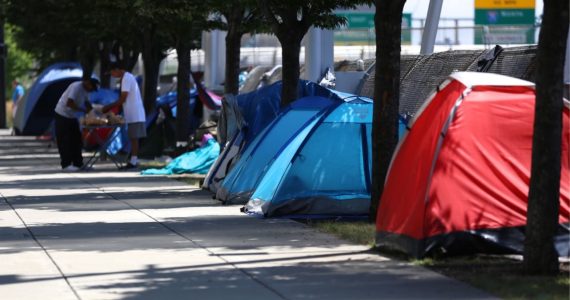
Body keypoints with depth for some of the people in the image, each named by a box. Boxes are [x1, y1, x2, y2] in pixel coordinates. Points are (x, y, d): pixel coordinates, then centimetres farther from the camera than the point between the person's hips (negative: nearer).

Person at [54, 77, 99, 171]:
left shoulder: (85, 90, 3)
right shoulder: (76, 87, -24)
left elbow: (87, 103, 14)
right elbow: (69, 103, -32)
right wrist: (84, 110, -28)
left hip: (72, 116, 9)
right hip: (62, 115, -9)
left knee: (76, 140, 8)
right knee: (64, 141, -6)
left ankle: (78, 163, 13)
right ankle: (66, 164, -2)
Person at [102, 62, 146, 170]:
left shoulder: (126, 78, -14)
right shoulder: (128, 77, 17)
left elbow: (122, 99, -16)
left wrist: (109, 107, -9)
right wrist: (111, 107, 16)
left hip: (134, 115, -10)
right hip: (134, 115, 10)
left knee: (134, 138, -8)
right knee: (133, 138, 11)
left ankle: (133, 161, -8)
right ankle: (134, 160, 14)